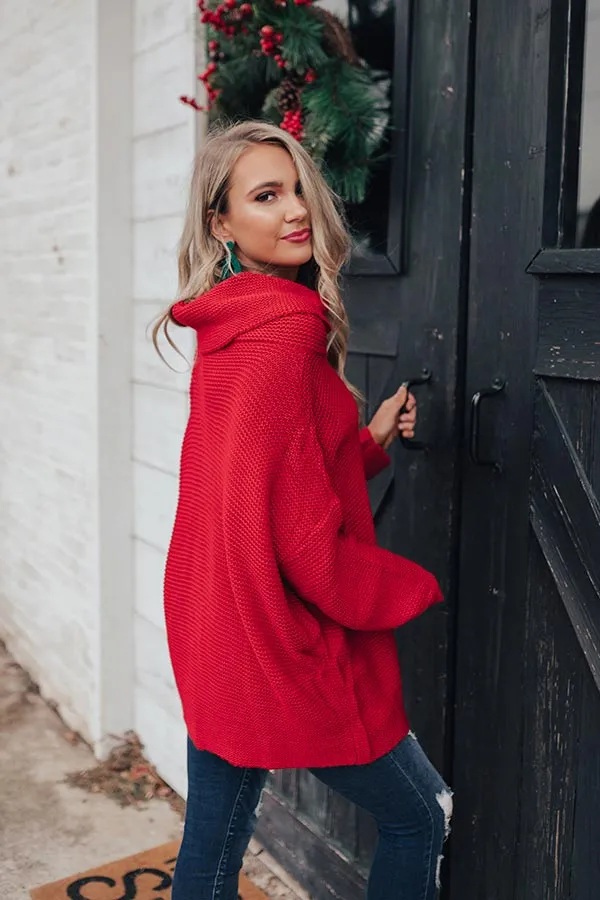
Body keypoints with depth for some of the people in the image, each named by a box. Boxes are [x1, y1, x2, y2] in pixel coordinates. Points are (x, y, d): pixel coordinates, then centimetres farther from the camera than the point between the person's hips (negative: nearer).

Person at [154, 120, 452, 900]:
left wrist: (368, 440, 7)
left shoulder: (227, 336, 7)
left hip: (214, 644, 8)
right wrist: (415, 589, -8)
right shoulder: (284, 340, -22)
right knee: (421, 816, 16)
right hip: (287, 654, -8)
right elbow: (305, 538, -23)